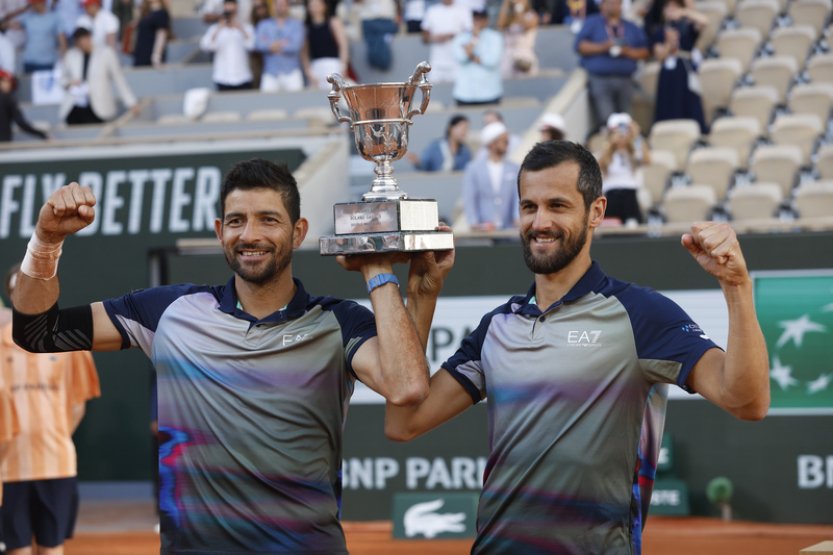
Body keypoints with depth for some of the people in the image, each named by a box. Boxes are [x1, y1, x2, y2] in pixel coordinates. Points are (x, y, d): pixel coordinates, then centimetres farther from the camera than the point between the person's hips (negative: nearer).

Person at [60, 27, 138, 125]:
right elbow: (64, 77, 22)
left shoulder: (106, 53, -1)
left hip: (97, 109, -3)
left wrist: (131, 103, 1)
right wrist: (68, 83, -2)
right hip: (74, 109, 3)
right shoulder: (70, 55, 9)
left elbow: (118, 78, 3)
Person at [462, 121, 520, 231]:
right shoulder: (473, 169, 5)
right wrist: (475, 224, -12)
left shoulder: (514, 169, 9)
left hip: (508, 230, 1)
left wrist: (518, 219, -14)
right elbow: (469, 201, 1)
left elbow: (519, 197, 2)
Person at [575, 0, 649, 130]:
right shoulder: (592, 23, 12)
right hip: (599, 79, -3)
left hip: (625, 80, 3)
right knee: (606, 119, -18)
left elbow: (644, 51, 13)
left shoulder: (632, 28, 20)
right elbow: (580, 46, 0)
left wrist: (628, 52, -6)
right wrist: (602, 47, -12)